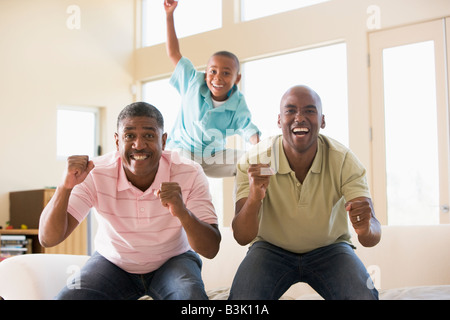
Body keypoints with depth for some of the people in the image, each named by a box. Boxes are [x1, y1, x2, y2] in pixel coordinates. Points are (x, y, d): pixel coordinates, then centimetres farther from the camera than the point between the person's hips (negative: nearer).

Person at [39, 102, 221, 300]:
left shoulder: (189, 175, -20)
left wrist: (182, 212, -43)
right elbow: (48, 239, -22)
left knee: (192, 297, -34)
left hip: (172, 263, -1)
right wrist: (66, 186, -39)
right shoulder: (95, 174, -18)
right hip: (113, 263, 2)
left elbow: (211, 250, -23)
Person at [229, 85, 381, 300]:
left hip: (329, 248, 1)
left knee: (364, 296, -28)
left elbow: (374, 233, -25)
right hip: (272, 248, 0)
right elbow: (242, 237, -23)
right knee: (242, 297, -30)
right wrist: (254, 199, -45)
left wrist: (366, 229, -51)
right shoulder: (254, 162, -19)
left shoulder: (344, 161, -18)